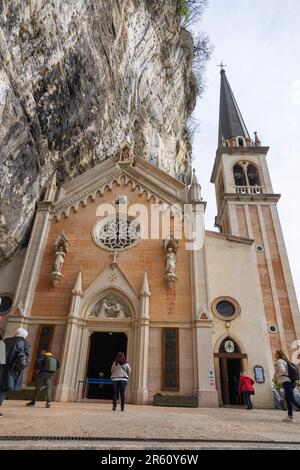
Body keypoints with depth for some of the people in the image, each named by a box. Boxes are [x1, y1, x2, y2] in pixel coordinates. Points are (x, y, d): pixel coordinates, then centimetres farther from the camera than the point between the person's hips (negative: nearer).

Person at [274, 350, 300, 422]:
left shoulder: (279, 361, -6)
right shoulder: (284, 361, 21)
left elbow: (282, 371, -20)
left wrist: (276, 376, -5)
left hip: (285, 382, -10)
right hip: (289, 381, 10)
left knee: (292, 400, -10)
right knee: (287, 399, 10)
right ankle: (290, 416, 8)